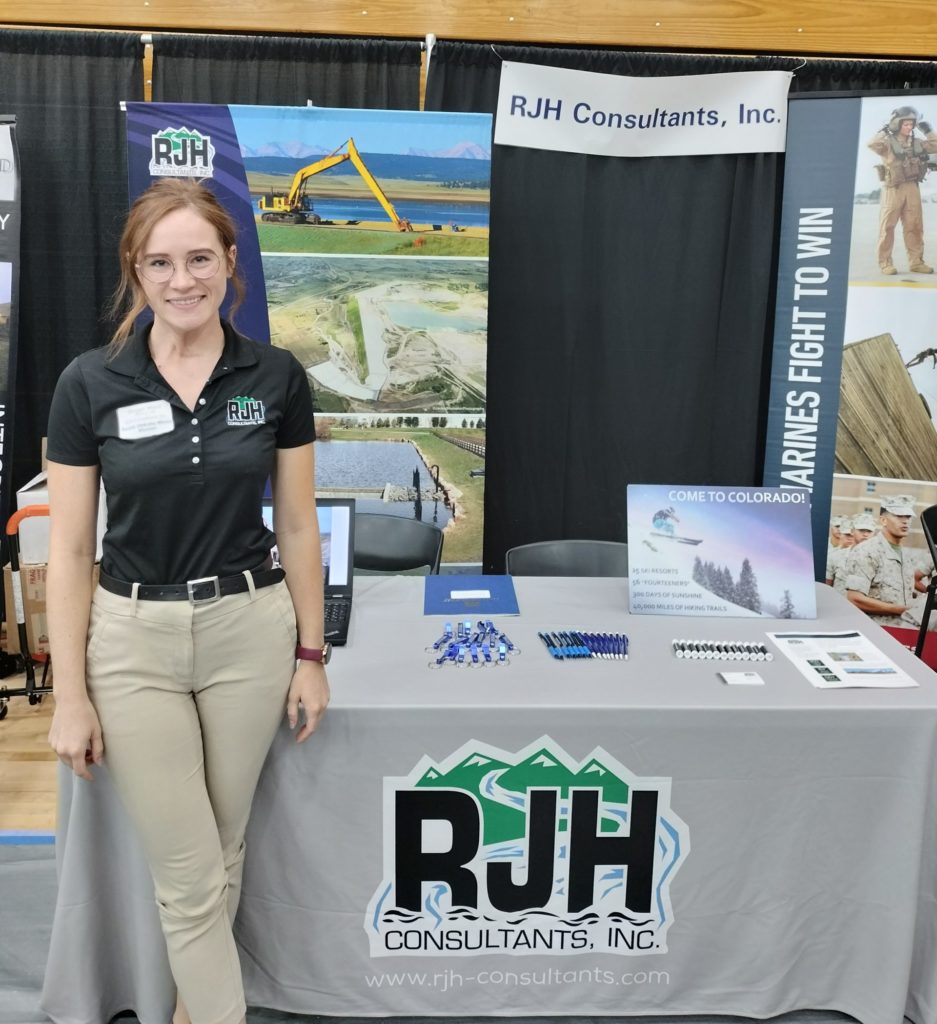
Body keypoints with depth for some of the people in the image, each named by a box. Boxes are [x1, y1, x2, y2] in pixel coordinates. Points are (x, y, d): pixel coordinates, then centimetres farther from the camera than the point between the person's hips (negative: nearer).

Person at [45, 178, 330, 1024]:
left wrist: (311, 653, 2)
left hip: (249, 631, 2)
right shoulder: (89, 384, -8)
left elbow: (297, 526, 2)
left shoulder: (276, 377, -4)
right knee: (187, 872, 5)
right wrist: (70, 695, -6)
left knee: (221, 855, 18)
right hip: (133, 640, -1)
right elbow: (70, 550, -5)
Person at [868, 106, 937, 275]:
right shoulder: (888, 142, -6)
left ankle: (916, 262, 11)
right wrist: (885, 131, -21)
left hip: (912, 187, 5)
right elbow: (872, 145, -24)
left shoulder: (916, 143, 11)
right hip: (893, 188, -5)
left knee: (914, 226, 6)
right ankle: (885, 262, 3)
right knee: (887, 226, -1)